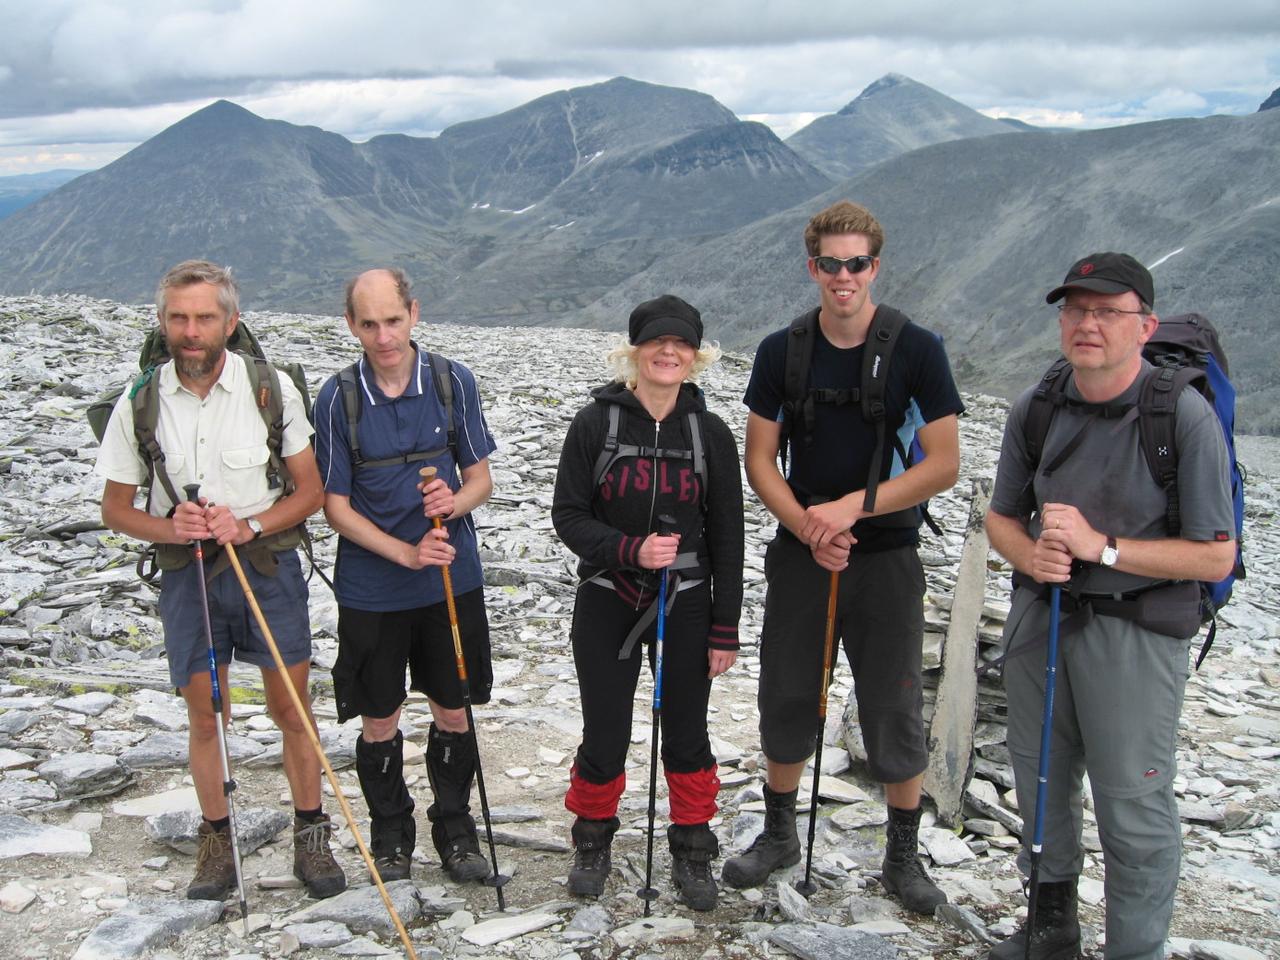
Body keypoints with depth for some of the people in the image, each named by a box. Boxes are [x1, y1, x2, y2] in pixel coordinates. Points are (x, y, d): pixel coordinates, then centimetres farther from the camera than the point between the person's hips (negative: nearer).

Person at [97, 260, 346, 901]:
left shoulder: (271, 387, -7)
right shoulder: (140, 403, -4)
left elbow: (309, 490, -2)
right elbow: (114, 509, 4)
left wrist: (247, 526, -17)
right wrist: (168, 528, -17)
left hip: (268, 566, -1)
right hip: (186, 574, 1)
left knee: (291, 709, 6)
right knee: (205, 717, 9)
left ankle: (310, 839, 22)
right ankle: (217, 844, 27)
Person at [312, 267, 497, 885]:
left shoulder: (453, 382, -6)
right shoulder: (338, 398, -9)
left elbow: (481, 476, 1)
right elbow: (336, 505, -6)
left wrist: (456, 501, -22)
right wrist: (407, 553, -18)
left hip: (452, 580, 1)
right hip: (371, 590, -1)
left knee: (453, 712, 12)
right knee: (378, 721, 10)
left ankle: (454, 825, 32)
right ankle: (391, 835, 31)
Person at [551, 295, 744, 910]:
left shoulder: (710, 433, -3)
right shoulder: (597, 422, -7)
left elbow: (726, 537, 1)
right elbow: (567, 514, -6)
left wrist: (724, 630, 0)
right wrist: (629, 549, -22)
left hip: (684, 605, 1)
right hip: (606, 604, -1)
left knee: (687, 735, 10)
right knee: (604, 736, 7)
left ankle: (692, 852, 30)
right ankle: (593, 841, 32)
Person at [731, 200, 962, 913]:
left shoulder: (916, 350, -8)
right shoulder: (781, 351, 0)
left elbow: (944, 464, -10)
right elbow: (761, 460, 2)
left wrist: (853, 506, -18)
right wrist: (808, 528, -14)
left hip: (887, 556, -2)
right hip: (799, 554, 3)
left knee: (895, 713, 5)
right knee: (786, 701, 12)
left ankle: (904, 855, 24)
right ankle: (779, 835, 32)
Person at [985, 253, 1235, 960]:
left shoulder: (1185, 415, -15)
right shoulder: (1035, 410, 0)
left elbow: (1216, 557, -14)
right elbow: (1002, 516, 11)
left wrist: (1101, 546, -21)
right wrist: (1030, 555, -11)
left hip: (1135, 631, -5)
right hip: (1040, 616, 6)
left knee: (1134, 809, 0)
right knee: (1040, 783, 19)